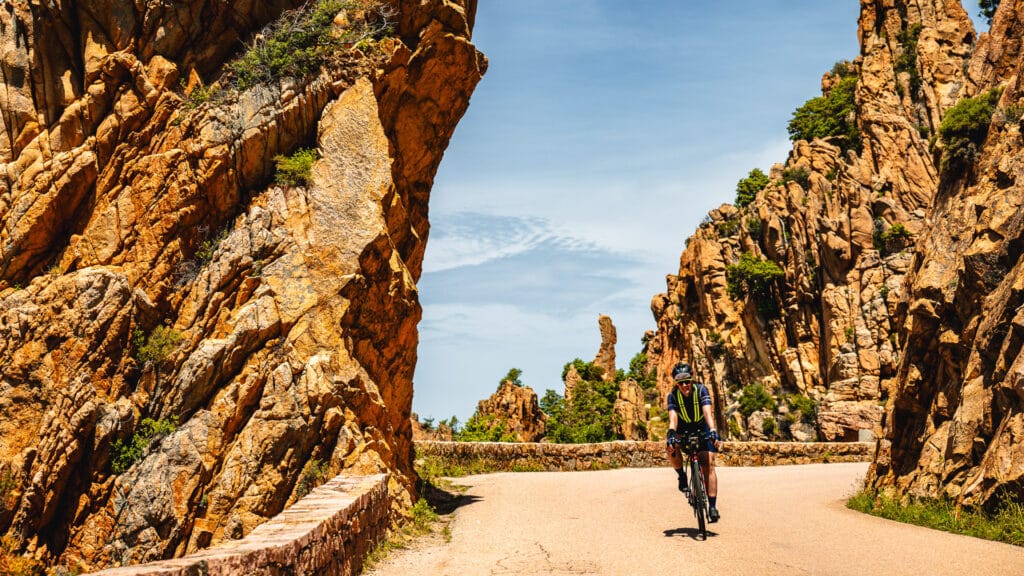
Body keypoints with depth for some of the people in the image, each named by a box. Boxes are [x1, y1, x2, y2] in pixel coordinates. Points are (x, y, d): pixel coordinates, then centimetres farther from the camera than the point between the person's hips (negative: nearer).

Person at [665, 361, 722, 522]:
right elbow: (673, 417, -33)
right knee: (672, 448, -32)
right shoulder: (673, 395, -20)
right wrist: (671, 435, -51)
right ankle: (682, 476, -5)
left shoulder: (701, 390, -23)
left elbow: (708, 412, -36)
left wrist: (713, 432, -52)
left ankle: (713, 506, -16)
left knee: (708, 464, -17)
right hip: (683, 430, 1)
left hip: (702, 429, -1)